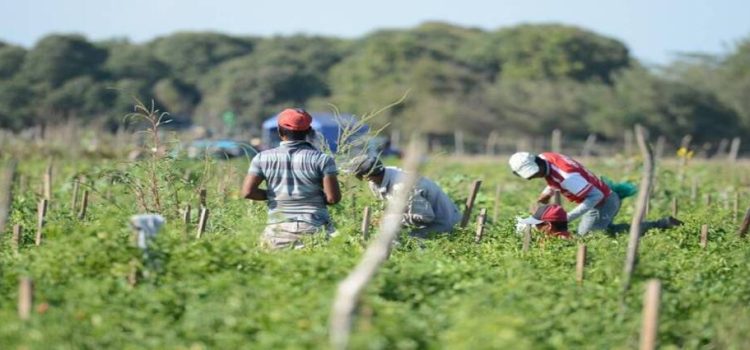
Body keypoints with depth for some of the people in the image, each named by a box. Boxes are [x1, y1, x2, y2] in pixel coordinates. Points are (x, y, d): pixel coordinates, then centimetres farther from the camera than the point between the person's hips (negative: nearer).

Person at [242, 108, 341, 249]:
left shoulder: (263, 158, 6)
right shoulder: (321, 159, 2)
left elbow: (247, 192, 2)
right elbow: (333, 198, -3)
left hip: (278, 232, 1)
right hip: (316, 231, -1)